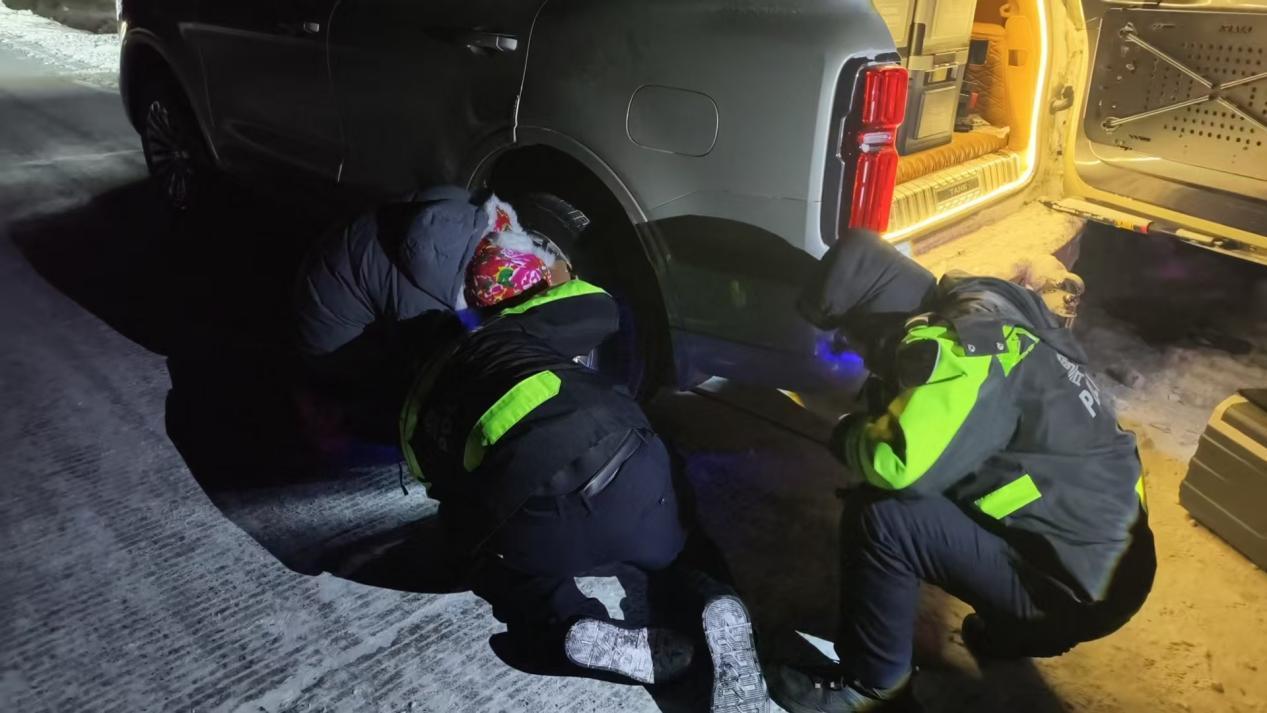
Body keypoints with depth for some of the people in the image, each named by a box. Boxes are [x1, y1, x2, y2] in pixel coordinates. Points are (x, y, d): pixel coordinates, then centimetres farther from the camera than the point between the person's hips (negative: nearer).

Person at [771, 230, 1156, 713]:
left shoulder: (959, 344, -23)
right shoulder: (980, 310, 5)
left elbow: (900, 465, -33)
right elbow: (927, 410, 20)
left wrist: (850, 437, -11)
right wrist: (871, 424, 5)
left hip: (1080, 581, -9)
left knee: (882, 519, -19)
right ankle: (1015, 622, 27)